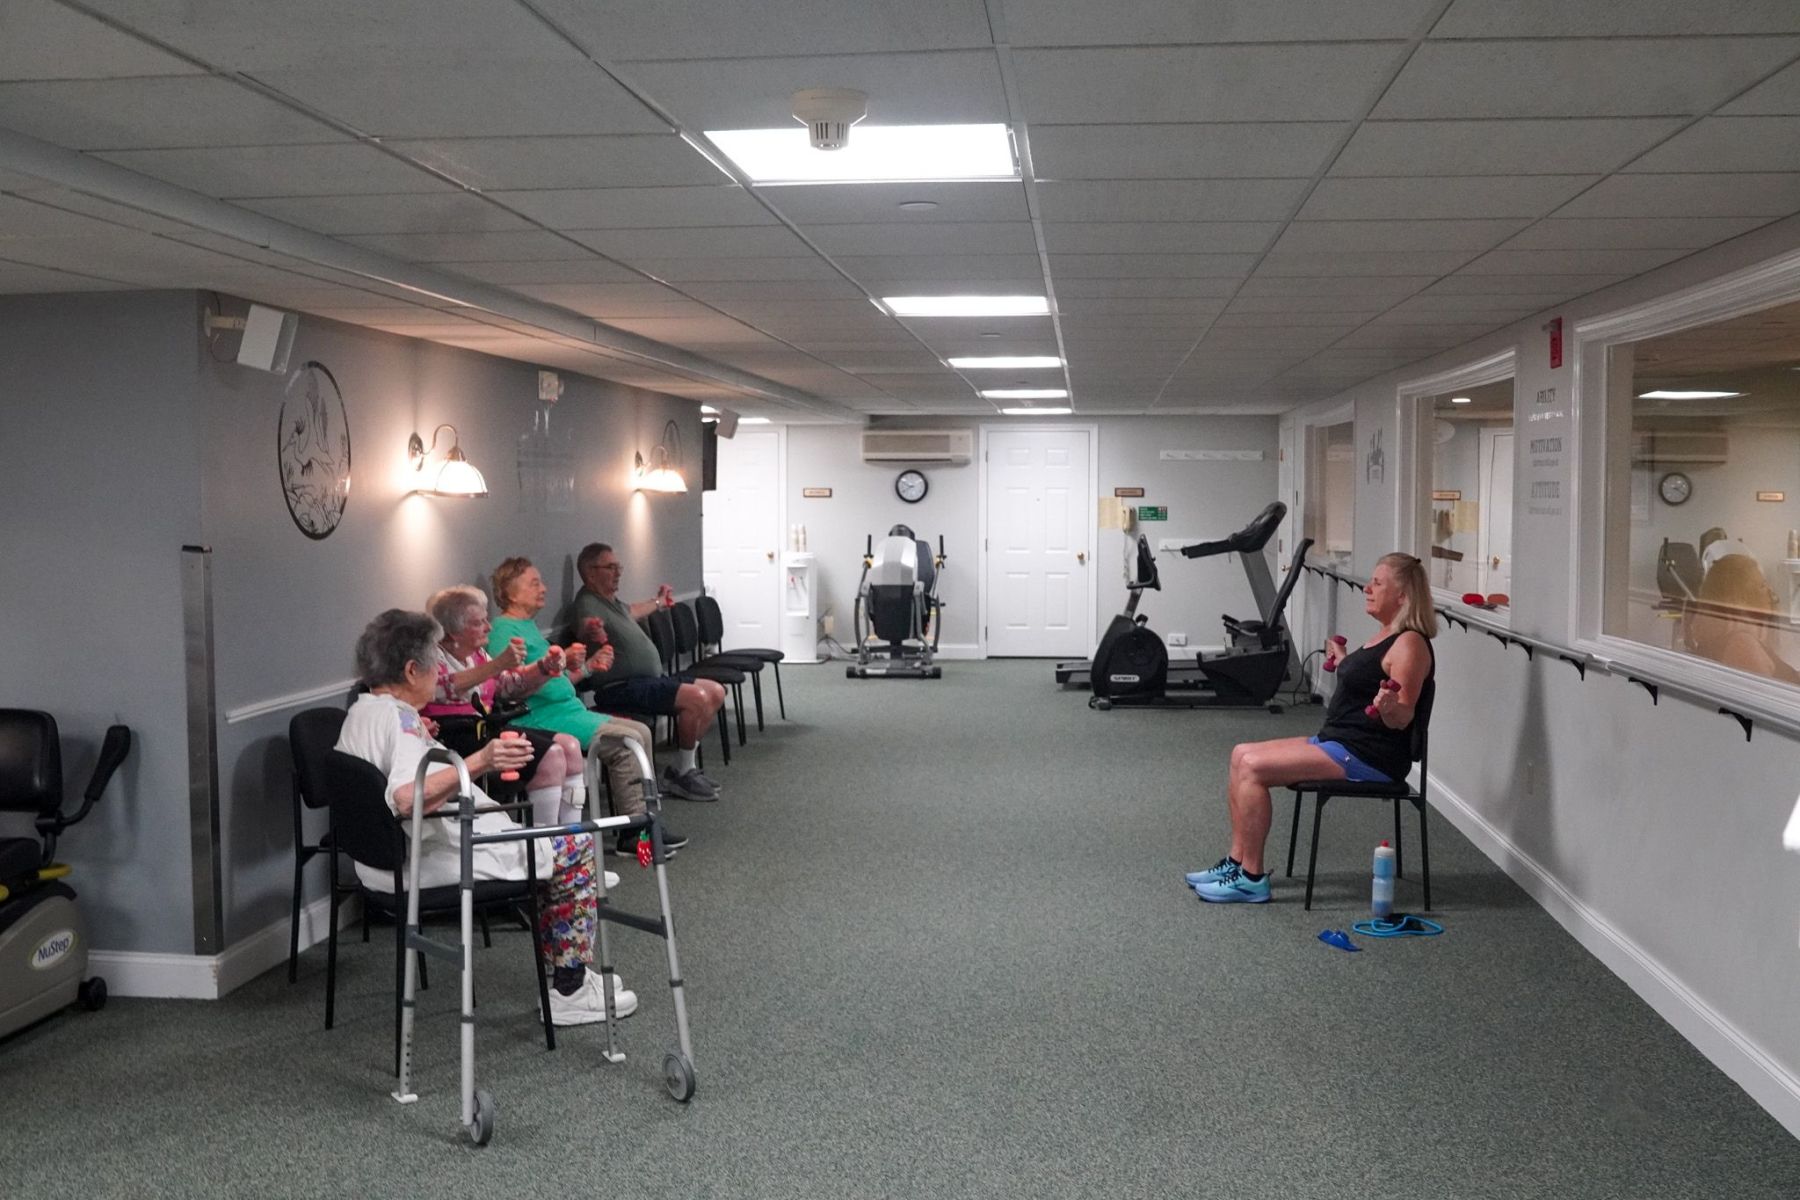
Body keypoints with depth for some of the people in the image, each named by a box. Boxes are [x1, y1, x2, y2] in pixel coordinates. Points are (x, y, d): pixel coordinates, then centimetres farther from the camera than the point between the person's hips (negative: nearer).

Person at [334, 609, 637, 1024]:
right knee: (580, 847, -1)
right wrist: (479, 763, -44)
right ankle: (571, 991, 4)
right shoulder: (400, 717, -21)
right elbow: (406, 798, -39)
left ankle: (568, 968, 29)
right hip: (442, 862, -11)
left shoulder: (359, 712, 11)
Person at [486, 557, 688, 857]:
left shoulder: (529, 626, 20)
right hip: (541, 717, -10)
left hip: (569, 709, 10)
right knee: (627, 740, -18)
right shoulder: (504, 630, -10)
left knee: (640, 731, 4)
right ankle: (633, 833, -13)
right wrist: (547, 669, -33)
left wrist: (589, 665, 18)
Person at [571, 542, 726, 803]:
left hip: (651, 680, 11)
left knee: (715, 692, 6)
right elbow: (584, 626, -40)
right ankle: (681, 775, -12)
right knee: (697, 698, -26)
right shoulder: (589, 603, -15)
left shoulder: (611, 600, 17)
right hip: (623, 687, -11)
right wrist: (591, 631, -64)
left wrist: (658, 602, 60)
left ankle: (684, 766, 9)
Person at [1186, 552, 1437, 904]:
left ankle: (1251, 879, -12)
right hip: (1336, 742, 10)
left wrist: (1389, 707, -42)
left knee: (1253, 767, -20)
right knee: (1242, 755, 4)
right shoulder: (1387, 634, 14)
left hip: (1367, 757, -10)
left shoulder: (1409, 644, -15)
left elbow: (1401, 719, -20)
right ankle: (1237, 861, 7)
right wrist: (1343, 662, 40)